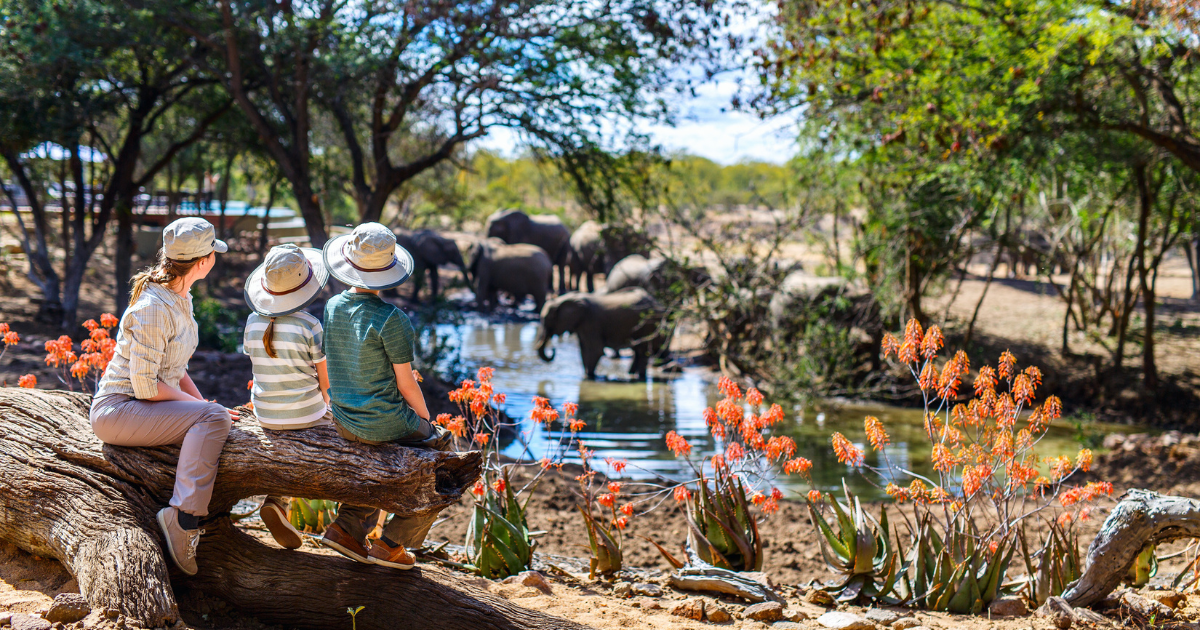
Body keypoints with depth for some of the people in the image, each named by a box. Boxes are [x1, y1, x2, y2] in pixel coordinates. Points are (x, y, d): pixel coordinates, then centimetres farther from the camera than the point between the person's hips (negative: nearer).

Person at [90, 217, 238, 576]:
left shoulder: (179, 298, 8)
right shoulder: (153, 309, -21)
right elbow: (145, 386, -22)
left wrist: (203, 404, 3)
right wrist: (200, 405, -13)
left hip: (149, 408, 9)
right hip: (118, 410, -9)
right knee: (214, 418, -26)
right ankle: (183, 516, -30)